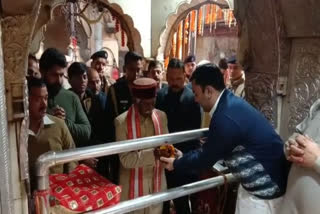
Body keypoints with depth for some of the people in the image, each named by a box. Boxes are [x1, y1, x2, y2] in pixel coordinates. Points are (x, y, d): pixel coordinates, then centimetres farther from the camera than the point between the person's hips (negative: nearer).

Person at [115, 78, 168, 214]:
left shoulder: (161, 116, -1)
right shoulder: (122, 121, -15)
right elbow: (126, 159, -17)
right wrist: (153, 154, -30)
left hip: (157, 184, 4)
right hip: (133, 186, -4)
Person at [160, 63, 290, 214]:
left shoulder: (226, 117, -30)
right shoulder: (230, 103, 1)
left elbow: (206, 158, -15)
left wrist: (175, 164, 0)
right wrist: (182, 157, 14)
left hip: (266, 190, -9)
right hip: (256, 184, 9)